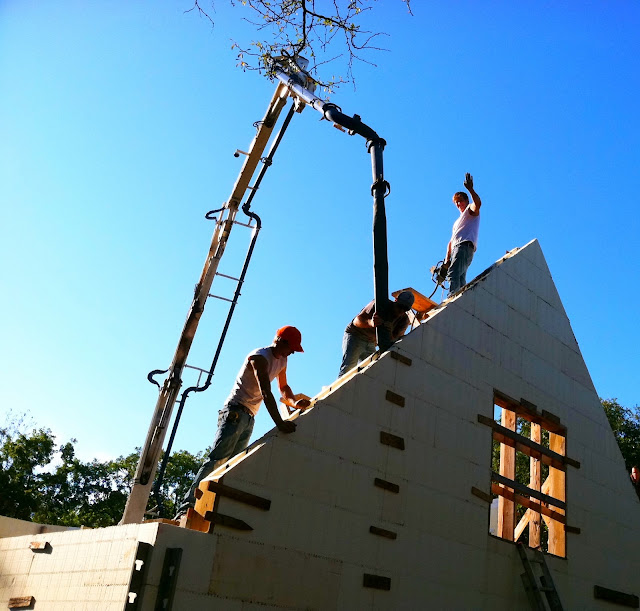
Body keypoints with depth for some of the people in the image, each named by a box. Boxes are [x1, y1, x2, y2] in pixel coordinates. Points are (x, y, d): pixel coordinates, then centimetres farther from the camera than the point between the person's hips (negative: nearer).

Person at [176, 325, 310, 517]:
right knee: (217, 459, -18)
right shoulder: (260, 357, -14)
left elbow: (283, 388, 25)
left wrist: (294, 403, 3)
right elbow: (266, 392, -24)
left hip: (249, 418, 9)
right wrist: (279, 422, -31)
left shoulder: (282, 360, 14)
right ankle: (187, 505, -23)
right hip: (235, 411, -9)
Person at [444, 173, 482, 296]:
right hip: (456, 249, 9)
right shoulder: (458, 221, 38)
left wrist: (470, 189, -24)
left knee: (453, 274, -27)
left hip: (465, 246, -9)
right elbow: (451, 241, 27)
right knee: (460, 278, -5)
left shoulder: (471, 210, 16)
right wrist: (447, 258, 14)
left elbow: (478, 204, -11)